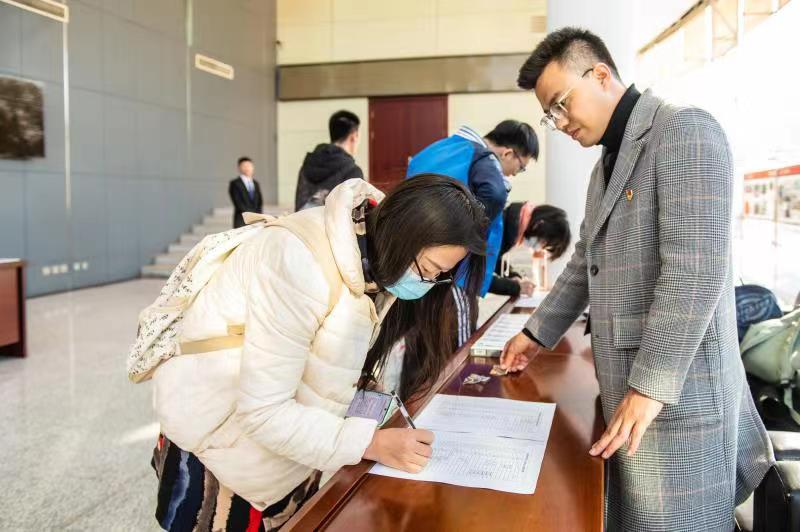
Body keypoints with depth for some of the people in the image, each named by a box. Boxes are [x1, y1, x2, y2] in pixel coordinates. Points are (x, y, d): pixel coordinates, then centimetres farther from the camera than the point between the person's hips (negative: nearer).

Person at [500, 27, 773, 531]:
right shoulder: (607, 163, 18)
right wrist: (538, 332, 24)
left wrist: (651, 385, -21)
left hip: (675, 389, -8)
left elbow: (697, 270, -21)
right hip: (629, 384, 8)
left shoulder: (684, 131, -11)